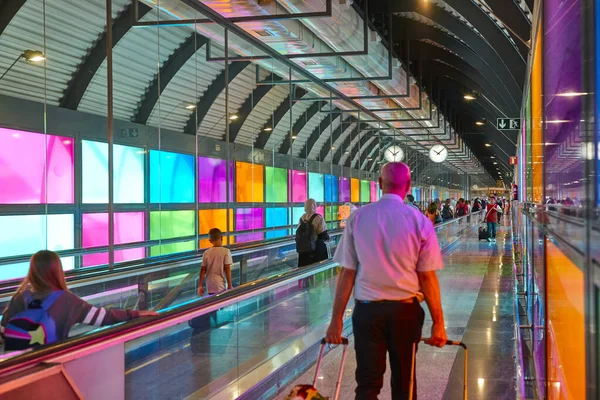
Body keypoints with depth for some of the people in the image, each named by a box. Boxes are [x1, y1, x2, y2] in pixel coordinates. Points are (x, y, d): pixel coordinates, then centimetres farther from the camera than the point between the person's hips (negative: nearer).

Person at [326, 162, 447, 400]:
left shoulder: (358, 218, -3)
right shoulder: (420, 222, -6)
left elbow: (347, 273, -4)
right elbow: (427, 276, -7)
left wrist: (337, 319, 1)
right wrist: (438, 323, 1)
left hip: (367, 309, 0)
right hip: (405, 310, 0)